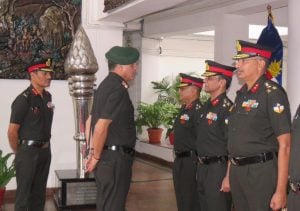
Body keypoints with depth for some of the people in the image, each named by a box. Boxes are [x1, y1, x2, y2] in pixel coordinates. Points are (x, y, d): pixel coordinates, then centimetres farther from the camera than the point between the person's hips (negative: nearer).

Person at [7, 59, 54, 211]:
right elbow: (12, 131, -12)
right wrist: (19, 153, -1)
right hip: (28, 152, -7)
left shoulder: (47, 97, 7)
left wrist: (44, 146, 13)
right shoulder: (23, 99, -14)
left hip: (45, 151, 7)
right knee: (23, 194, 3)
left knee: (39, 193, 15)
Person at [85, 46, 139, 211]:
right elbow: (101, 127, -23)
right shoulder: (118, 89, -16)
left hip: (107, 156, 9)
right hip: (114, 158, -9)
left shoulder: (106, 85, 13)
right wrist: (96, 157, -11)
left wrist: (93, 152, 17)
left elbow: (90, 121, 18)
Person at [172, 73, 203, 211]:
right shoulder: (184, 109, 13)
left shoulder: (198, 110, -17)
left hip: (191, 161, -9)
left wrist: (198, 161, -19)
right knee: (181, 199, 18)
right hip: (180, 161, 9)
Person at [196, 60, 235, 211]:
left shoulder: (227, 108, -15)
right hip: (203, 168, 8)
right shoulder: (206, 106, 12)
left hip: (219, 169, -8)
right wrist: (200, 167, 16)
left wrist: (228, 177, -21)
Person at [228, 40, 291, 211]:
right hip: (236, 171, 7)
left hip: (261, 172, -7)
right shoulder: (241, 94, 10)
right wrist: (231, 173, 14)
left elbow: (284, 145, -16)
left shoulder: (272, 94, -13)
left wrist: (281, 190, -19)